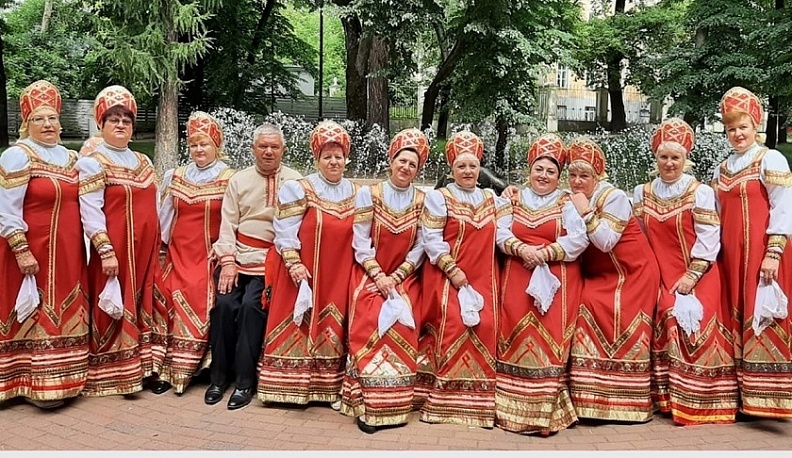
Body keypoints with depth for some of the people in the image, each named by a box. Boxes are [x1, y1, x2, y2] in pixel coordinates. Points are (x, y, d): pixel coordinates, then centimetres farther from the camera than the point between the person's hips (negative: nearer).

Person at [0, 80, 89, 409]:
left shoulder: (70, 157, 12)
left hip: (67, 253, 7)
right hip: (33, 253, -6)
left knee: (65, 315, 11)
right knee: (34, 317, 1)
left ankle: (60, 378, 23)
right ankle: (35, 384, 10)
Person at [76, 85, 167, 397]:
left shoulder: (143, 161, 16)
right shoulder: (92, 163, -5)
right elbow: (90, 212, -14)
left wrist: (160, 245, 18)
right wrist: (106, 251, -21)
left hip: (146, 251, 7)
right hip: (115, 250, -6)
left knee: (147, 308, 9)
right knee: (116, 311, -2)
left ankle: (147, 367, 17)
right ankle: (111, 376, 8)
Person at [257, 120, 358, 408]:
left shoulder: (355, 193, 10)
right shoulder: (299, 189, -2)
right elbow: (285, 231, -9)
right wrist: (294, 264, -18)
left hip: (338, 275, 4)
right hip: (303, 273, -3)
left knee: (333, 329, 5)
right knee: (297, 328, -1)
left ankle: (330, 387, 12)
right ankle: (291, 385, 8)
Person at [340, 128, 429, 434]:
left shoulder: (423, 201, 4)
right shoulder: (369, 194, 1)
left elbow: (420, 247, 0)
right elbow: (361, 241, -4)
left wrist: (396, 276, -11)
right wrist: (378, 275, -14)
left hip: (404, 277, 1)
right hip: (369, 274, -1)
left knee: (402, 326, -21)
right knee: (370, 324, -23)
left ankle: (394, 404, -9)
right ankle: (367, 404, -16)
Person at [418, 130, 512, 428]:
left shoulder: (492, 199, 16)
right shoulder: (439, 197, 1)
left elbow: (501, 235, 8)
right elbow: (431, 239, -8)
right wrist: (452, 269, -14)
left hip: (484, 278, 4)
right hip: (447, 276, -4)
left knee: (486, 327, -5)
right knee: (454, 325, -14)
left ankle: (479, 400, 3)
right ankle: (447, 399, -5)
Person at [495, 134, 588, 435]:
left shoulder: (566, 202, 6)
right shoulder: (515, 199, 12)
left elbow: (579, 239, -6)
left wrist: (545, 253, -14)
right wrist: (522, 249, -15)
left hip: (557, 280, -2)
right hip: (517, 277, 2)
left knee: (550, 335, -10)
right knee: (517, 334, -4)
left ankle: (546, 409, -3)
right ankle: (513, 405, 4)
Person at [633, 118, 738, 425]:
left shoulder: (700, 193, -7)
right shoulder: (642, 192, 6)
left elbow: (709, 240, -11)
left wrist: (690, 277, -15)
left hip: (697, 276, -3)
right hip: (661, 276, 3)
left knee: (694, 327, -9)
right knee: (667, 324, -6)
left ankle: (696, 403, 3)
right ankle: (668, 397, 5)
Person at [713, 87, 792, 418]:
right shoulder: (722, 168, 16)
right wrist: (715, 252, 13)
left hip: (762, 251, -6)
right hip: (731, 253, 6)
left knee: (763, 319, -6)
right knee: (738, 319, 8)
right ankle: (742, 393, 16)